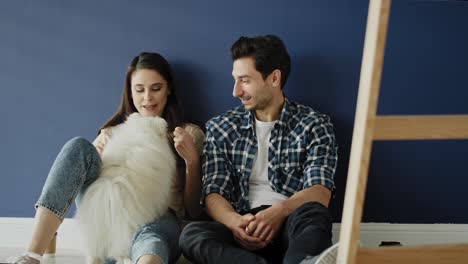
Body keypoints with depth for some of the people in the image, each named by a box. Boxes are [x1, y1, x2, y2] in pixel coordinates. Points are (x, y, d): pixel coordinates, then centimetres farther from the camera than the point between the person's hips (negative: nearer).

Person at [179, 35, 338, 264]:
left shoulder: (314, 125, 8)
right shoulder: (221, 129, 15)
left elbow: (319, 193, -4)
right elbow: (213, 194, 6)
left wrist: (278, 211, -26)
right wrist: (234, 221, -19)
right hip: (244, 230, 2)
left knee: (312, 214, -35)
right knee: (191, 234, -31)